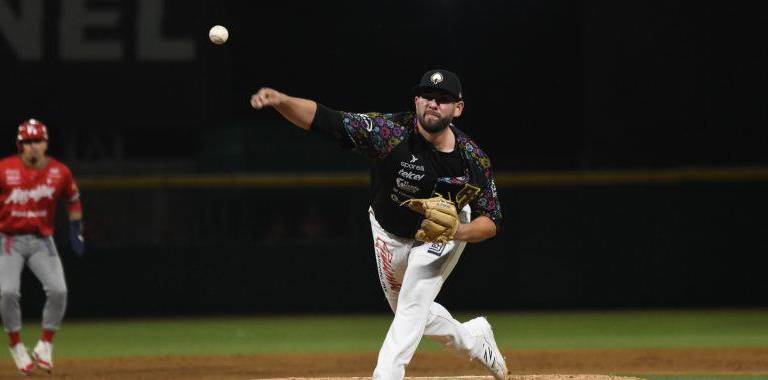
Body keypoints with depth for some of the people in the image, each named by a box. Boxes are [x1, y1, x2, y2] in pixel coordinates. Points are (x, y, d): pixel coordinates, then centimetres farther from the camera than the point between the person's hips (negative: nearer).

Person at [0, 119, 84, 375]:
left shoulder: (59, 172, -3)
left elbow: (73, 199, 15)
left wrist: (76, 230, 10)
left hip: (42, 241, 2)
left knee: (58, 291, -13)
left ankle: (45, 345, 5)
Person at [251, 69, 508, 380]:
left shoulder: (474, 160, -28)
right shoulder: (391, 132, -35)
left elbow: (491, 222, -17)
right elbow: (322, 119, -44)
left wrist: (457, 232, -39)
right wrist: (281, 101, -63)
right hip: (390, 235, 2)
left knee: (413, 304, -20)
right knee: (410, 315, 19)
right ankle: (473, 340, 46)